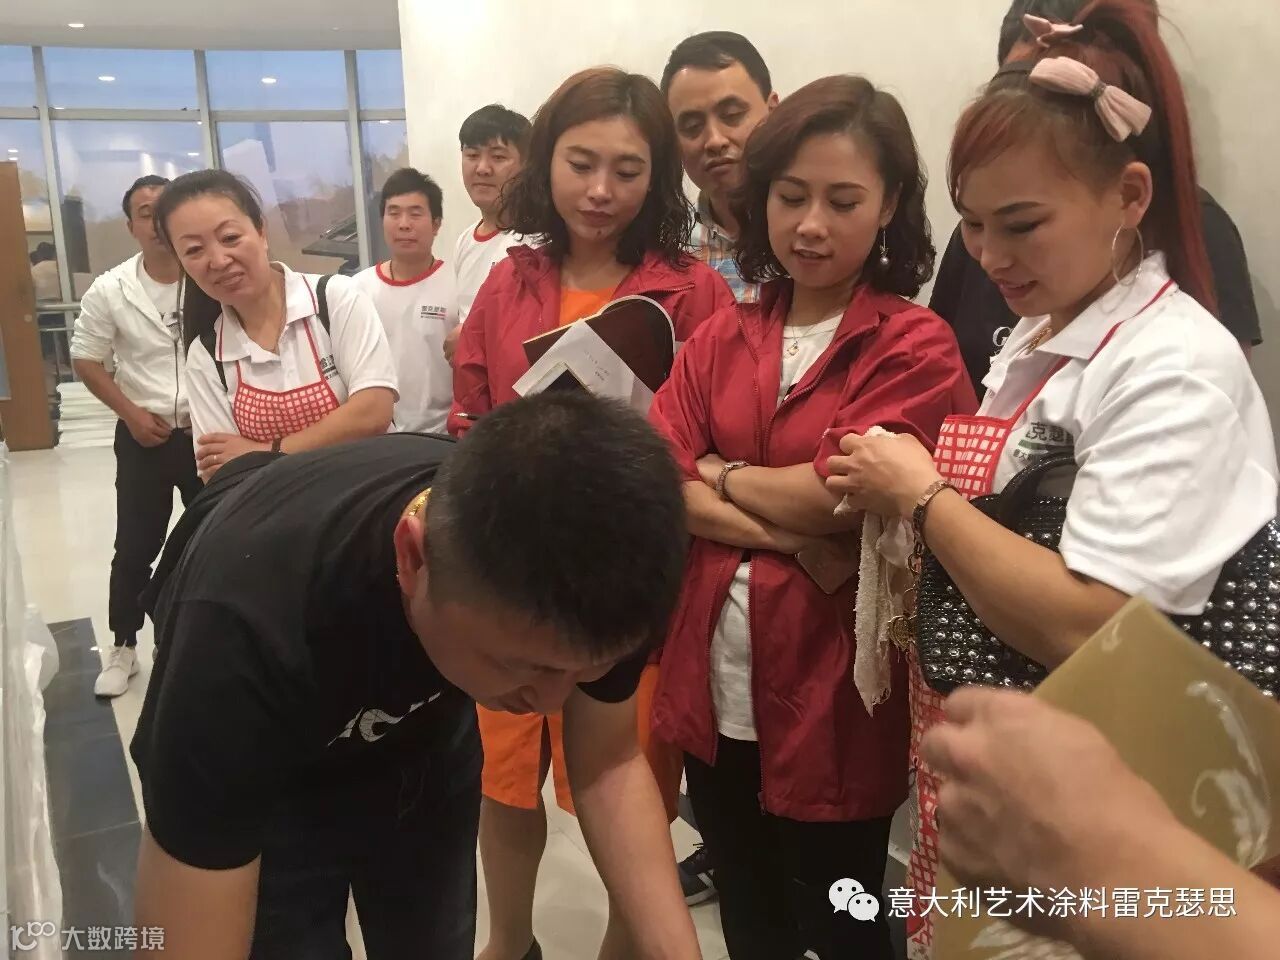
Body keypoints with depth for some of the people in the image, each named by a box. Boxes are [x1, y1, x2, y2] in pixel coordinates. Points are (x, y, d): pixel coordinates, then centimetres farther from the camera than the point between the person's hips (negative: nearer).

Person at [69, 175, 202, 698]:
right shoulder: (109, 290, -7)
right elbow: (86, 361, 2)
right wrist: (131, 413, -8)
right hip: (145, 437, 0)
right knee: (136, 547, 7)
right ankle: (124, 647, 23)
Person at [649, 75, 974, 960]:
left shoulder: (915, 347, -8)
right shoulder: (720, 339, 6)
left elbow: (844, 494, -18)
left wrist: (718, 473, -3)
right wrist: (794, 536, -18)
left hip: (831, 695, -4)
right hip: (714, 688, 5)